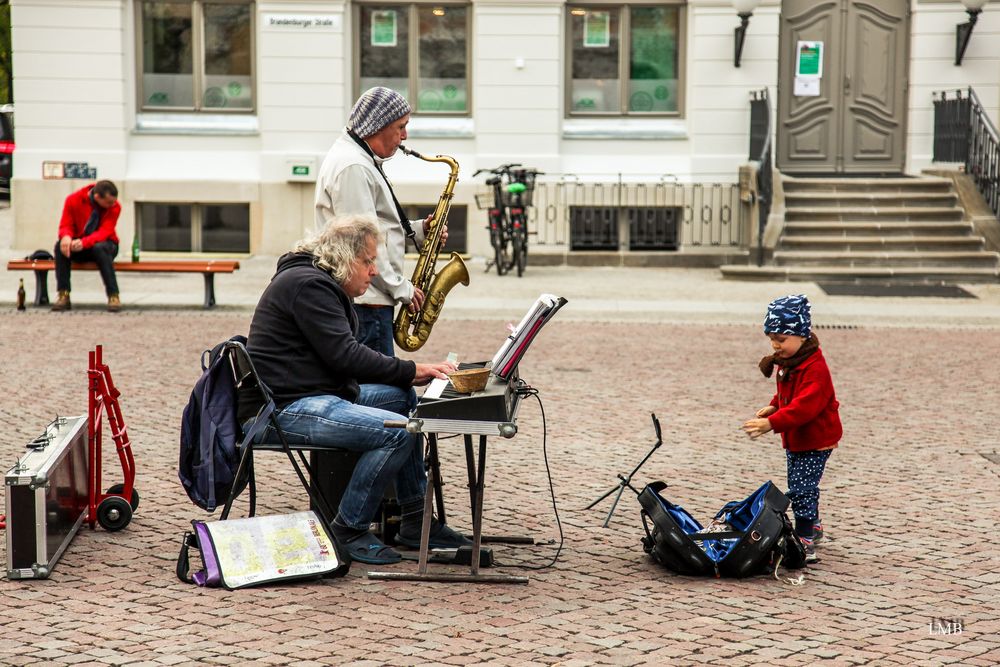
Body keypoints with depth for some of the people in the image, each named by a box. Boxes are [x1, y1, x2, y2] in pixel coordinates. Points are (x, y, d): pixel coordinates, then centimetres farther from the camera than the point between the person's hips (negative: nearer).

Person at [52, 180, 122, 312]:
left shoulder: (114, 207, -15)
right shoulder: (73, 200, -11)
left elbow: (104, 232, -23)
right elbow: (66, 226, -9)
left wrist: (84, 242, -42)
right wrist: (66, 236, -35)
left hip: (102, 244, -2)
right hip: (78, 246, 2)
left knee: (100, 248, -37)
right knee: (60, 246, -29)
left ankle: (113, 296, -34)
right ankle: (63, 295, -27)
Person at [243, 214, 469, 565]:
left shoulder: (322, 284, 20)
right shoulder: (307, 285, -15)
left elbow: (345, 355, 19)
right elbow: (344, 355, -21)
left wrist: (408, 375, 5)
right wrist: (411, 370, -15)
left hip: (318, 396, 11)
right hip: (286, 410, -11)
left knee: (403, 399, 14)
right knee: (397, 433, -23)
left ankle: (415, 519, 15)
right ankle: (348, 531, -12)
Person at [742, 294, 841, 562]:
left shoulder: (815, 368, -27)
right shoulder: (787, 361, 4)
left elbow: (805, 406, -37)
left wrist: (772, 424, -45)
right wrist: (773, 407, -1)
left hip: (815, 441, -10)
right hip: (795, 439, 10)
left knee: (801, 489, -11)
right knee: (802, 487, 21)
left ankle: (806, 542, -6)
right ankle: (813, 527, 39)